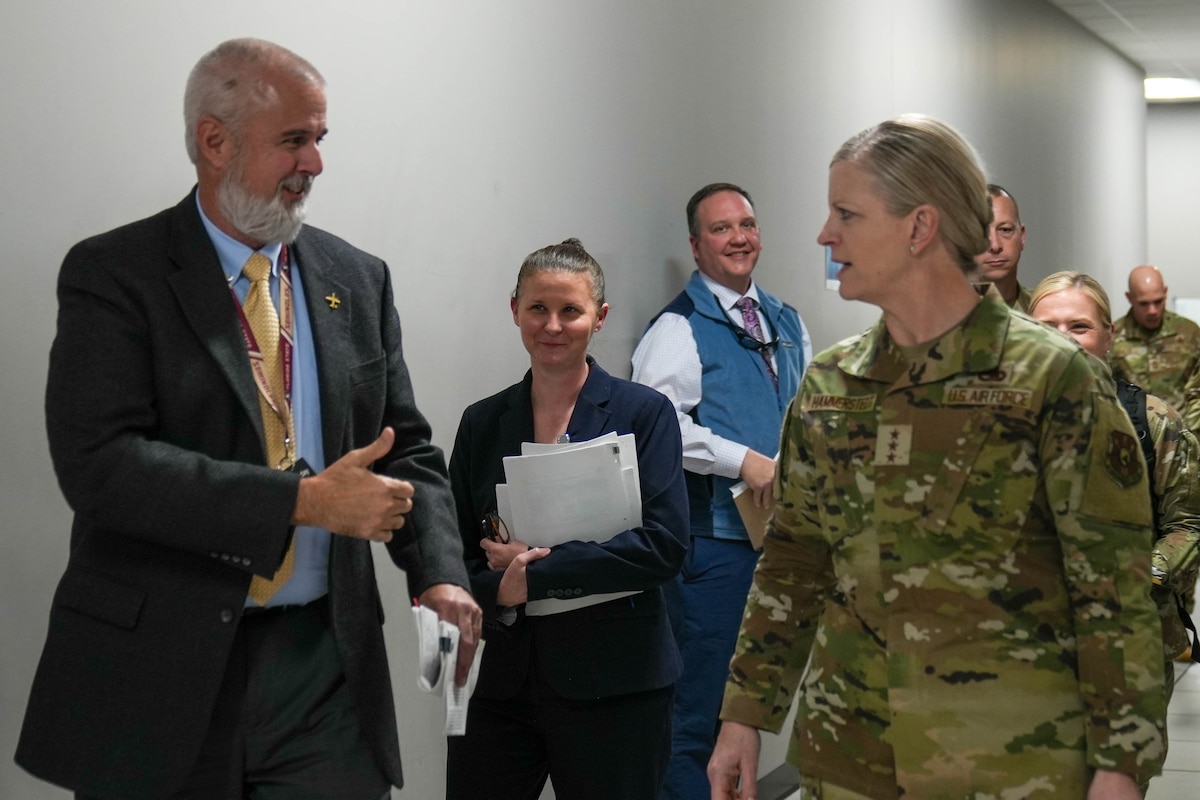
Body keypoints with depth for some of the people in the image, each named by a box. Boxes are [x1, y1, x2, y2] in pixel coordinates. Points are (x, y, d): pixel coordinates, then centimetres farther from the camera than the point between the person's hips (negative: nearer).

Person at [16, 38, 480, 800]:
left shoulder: (358, 279, 10)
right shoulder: (112, 274, -4)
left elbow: (408, 450, 14)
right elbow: (99, 463, -16)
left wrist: (438, 575, -6)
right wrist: (303, 501, -20)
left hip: (325, 670, 4)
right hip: (157, 672, -3)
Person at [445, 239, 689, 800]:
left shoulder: (644, 413, -3)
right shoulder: (482, 423, 7)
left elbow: (665, 544, -13)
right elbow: (457, 554, 7)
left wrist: (536, 571, -15)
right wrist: (499, 591, -15)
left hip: (614, 684, -3)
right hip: (507, 676, 3)